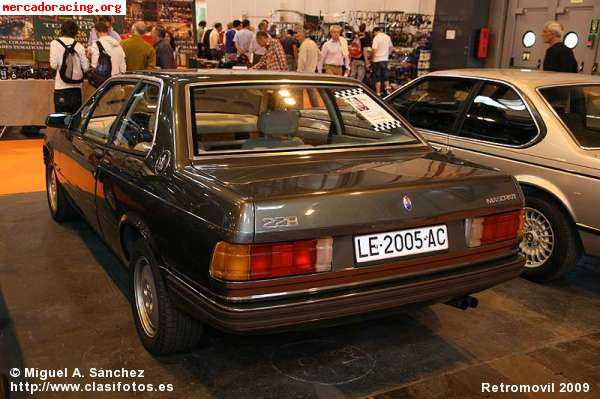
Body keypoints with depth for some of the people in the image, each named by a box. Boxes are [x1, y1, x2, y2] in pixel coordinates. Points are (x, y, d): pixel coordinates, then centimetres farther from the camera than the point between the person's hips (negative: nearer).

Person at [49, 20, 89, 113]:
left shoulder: (55, 43, -1)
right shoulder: (79, 46, 5)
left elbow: (54, 65, -9)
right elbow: (85, 67, 3)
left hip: (62, 86, -3)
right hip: (76, 87, 3)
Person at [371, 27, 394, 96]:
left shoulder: (376, 38, -13)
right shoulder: (387, 37, 9)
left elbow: (374, 50, -22)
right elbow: (391, 48, 16)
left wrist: (372, 57, -7)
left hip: (377, 60, -6)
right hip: (385, 59, 6)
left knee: (377, 78, 2)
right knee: (386, 77, 15)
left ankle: (378, 93, 4)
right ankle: (387, 90, 15)